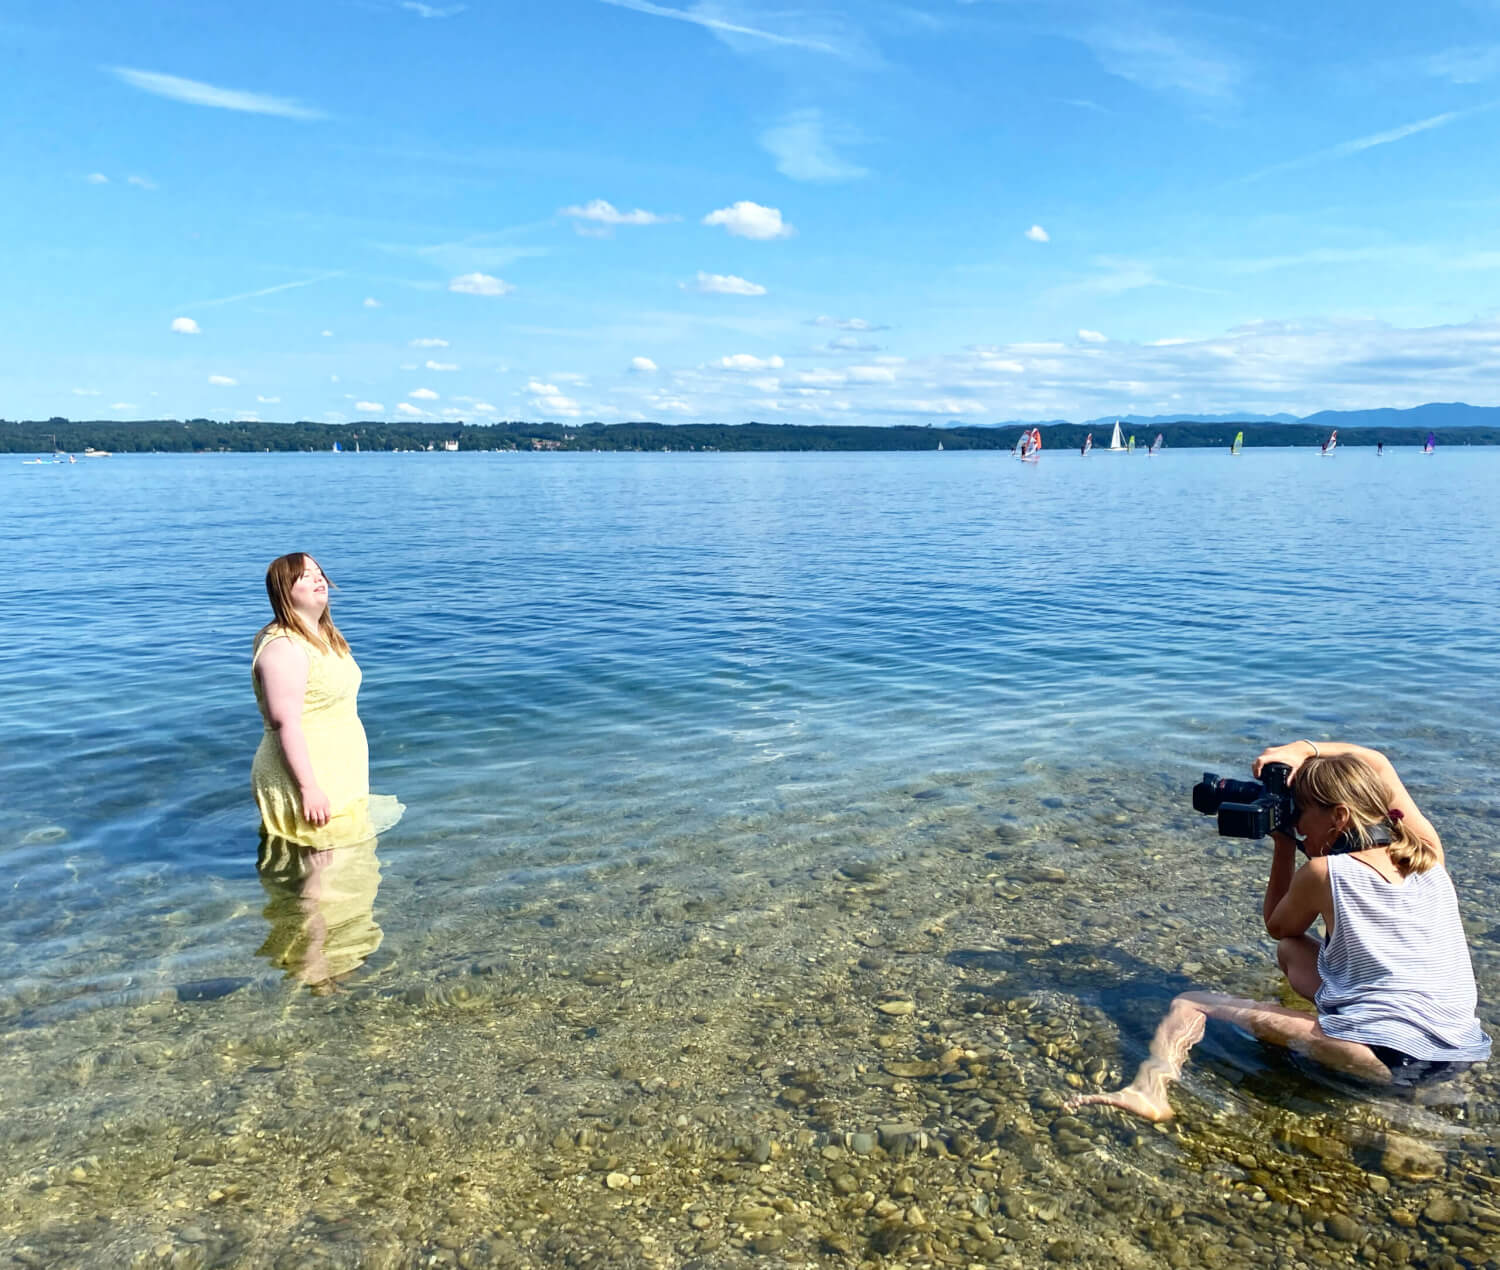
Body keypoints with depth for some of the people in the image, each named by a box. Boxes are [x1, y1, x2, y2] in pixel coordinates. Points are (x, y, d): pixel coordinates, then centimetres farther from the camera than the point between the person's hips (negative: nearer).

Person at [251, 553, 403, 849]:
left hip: (339, 779, 10)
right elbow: (286, 724, -24)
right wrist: (309, 788, -26)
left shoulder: (324, 636, 13)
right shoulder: (283, 647, -18)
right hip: (307, 783, -10)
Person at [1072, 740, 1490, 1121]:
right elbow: (1375, 763, 23)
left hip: (1389, 1056, -7)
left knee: (1190, 1005, -8)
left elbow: (1276, 926, 14)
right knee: (1292, 949, 26)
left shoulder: (1322, 872, -7)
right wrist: (1303, 749, 12)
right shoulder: (1428, 851, 7)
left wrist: (1283, 843, 12)